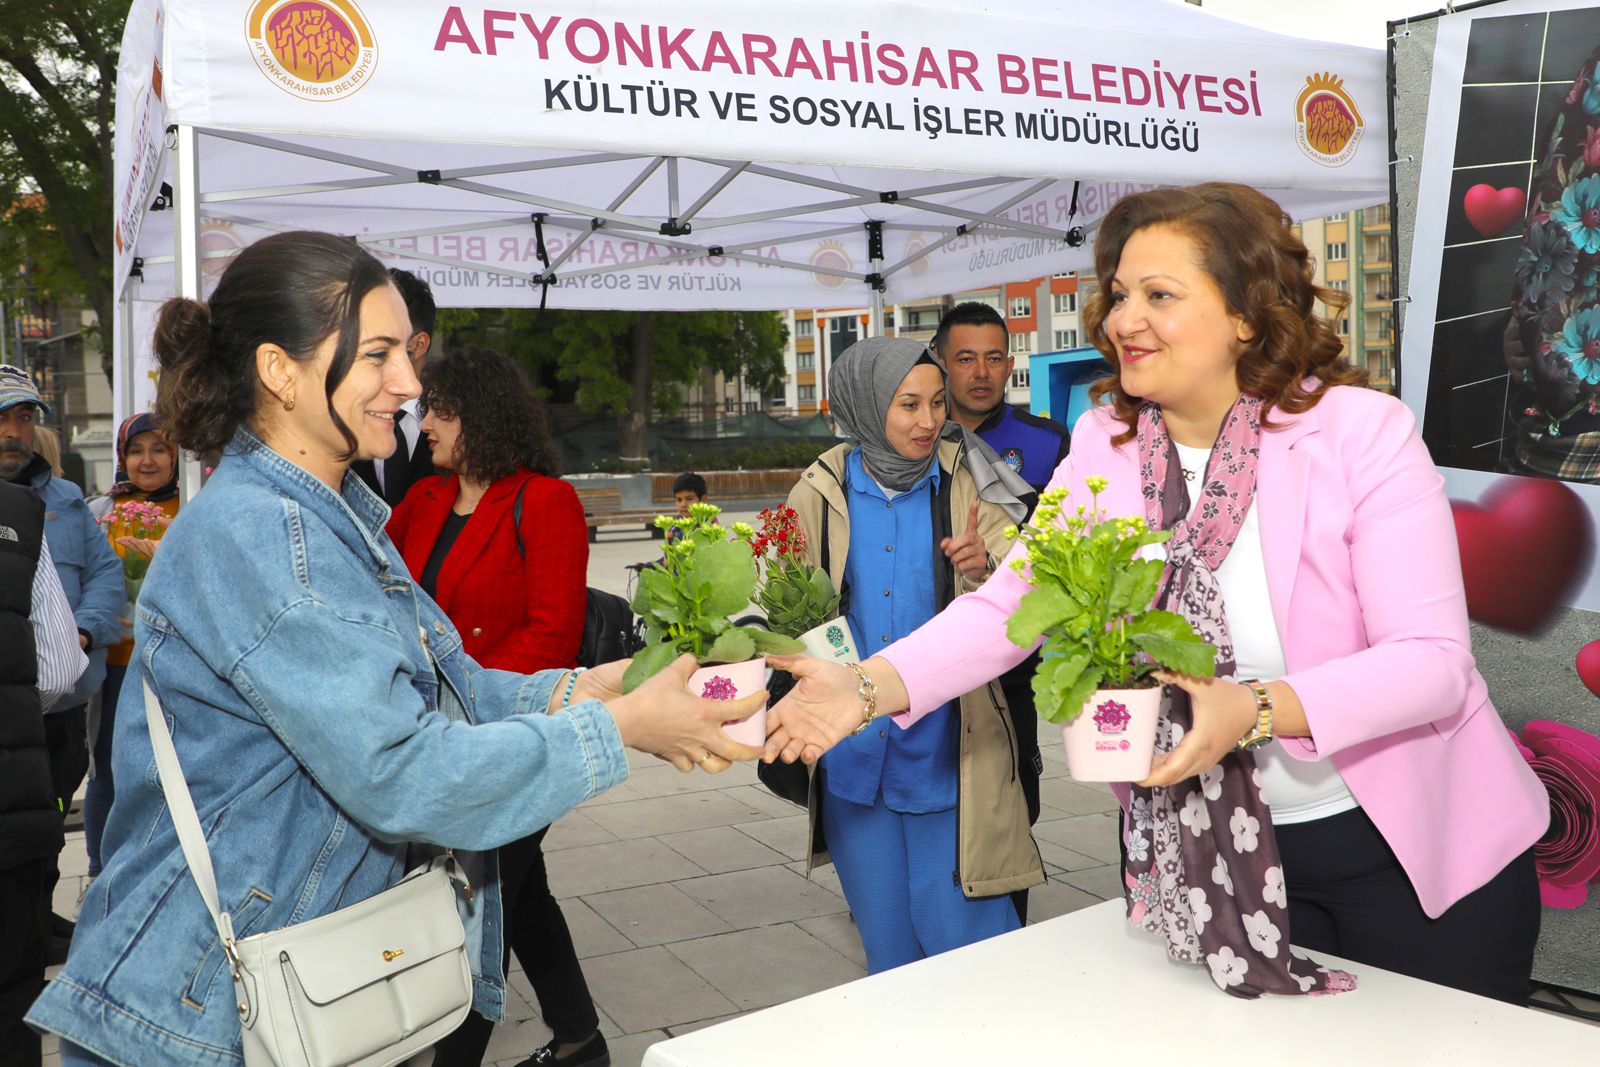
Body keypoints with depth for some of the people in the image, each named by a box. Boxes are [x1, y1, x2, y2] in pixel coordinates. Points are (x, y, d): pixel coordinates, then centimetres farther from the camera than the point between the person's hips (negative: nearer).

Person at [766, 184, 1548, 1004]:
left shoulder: (1364, 432, -17)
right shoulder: (1103, 445, -5)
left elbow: (1432, 662, -21)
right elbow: (1008, 603, -10)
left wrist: (1260, 710, -36)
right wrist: (871, 686, -27)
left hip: (1417, 850, -3)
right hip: (1220, 854, 3)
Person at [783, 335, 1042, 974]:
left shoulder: (965, 483, -2)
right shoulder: (821, 493, 1)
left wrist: (984, 567, -32)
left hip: (945, 756, -2)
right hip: (851, 759, 2)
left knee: (969, 939, -1)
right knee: (886, 950, 14)